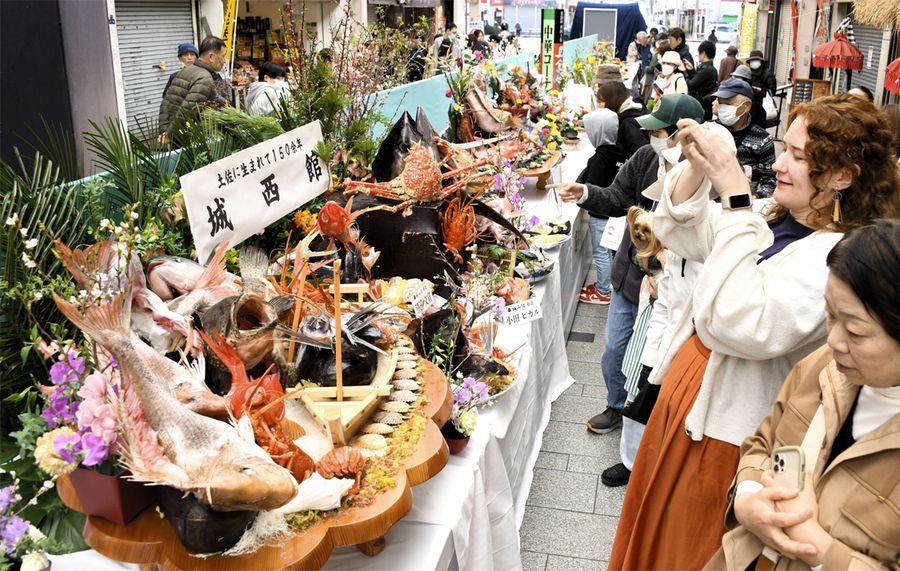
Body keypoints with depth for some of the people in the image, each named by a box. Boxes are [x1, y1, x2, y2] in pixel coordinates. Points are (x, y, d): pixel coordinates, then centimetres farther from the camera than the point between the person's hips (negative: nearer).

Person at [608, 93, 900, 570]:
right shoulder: (775, 220, 2)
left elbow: (741, 323, -37)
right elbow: (678, 230, 10)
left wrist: (735, 196, -34)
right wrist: (697, 166, -8)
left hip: (726, 436, -8)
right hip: (687, 402, 8)